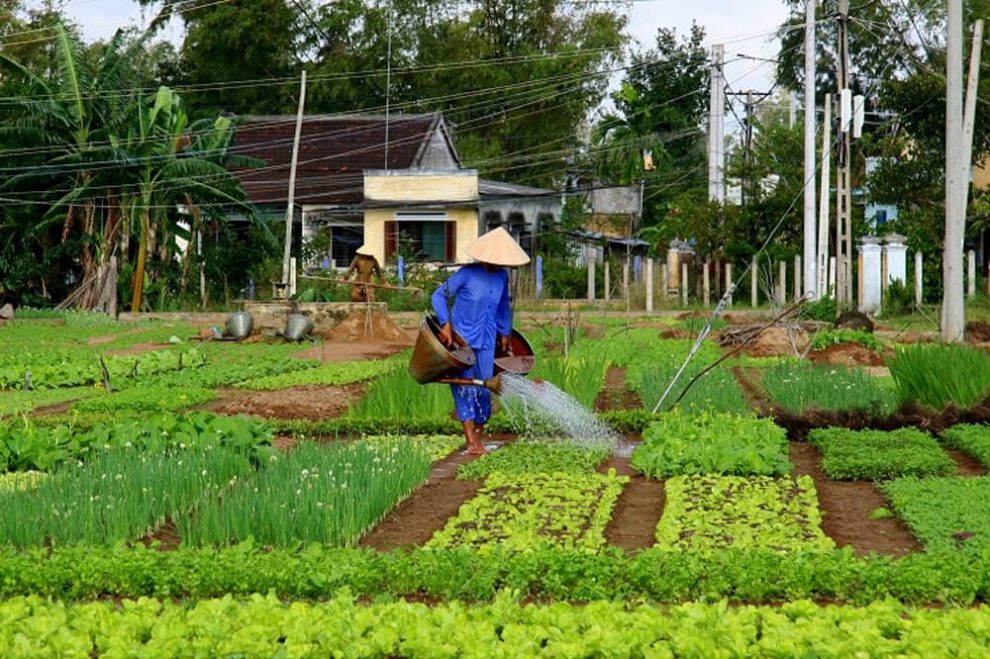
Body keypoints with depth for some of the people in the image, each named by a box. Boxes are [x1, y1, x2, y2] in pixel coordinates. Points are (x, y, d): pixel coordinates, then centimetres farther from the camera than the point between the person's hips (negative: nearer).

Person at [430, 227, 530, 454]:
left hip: (486, 342, 5)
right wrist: (445, 324, -15)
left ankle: (478, 439, 20)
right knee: (464, 386, -9)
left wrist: (504, 333, 24)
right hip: (461, 339, -5)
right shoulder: (467, 274, -13)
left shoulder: (502, 277, 4)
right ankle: (471, 441, -11)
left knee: (483, 388, 6)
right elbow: (439, 295, -7)